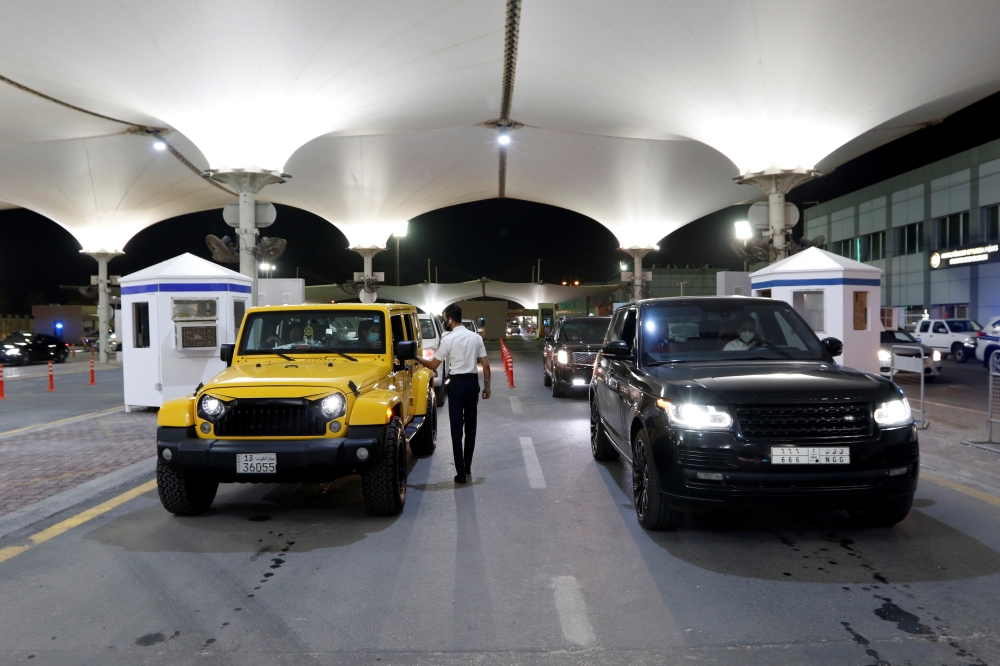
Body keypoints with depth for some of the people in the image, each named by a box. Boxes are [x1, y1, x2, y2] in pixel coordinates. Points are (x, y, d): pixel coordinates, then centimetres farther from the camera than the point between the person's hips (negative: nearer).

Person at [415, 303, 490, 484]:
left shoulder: (448, 339, -9)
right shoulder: (476, 337, 5)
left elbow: (433, 365, -5)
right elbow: (485, 365, 4)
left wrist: (417, 358, 10)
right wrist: (486, 386, 13)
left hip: (457, 383, -5)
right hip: (473, 382, 5)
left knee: (457, 428, -1)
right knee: (470, 426, 14)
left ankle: (461, 473, -2)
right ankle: (467, 467, 22)